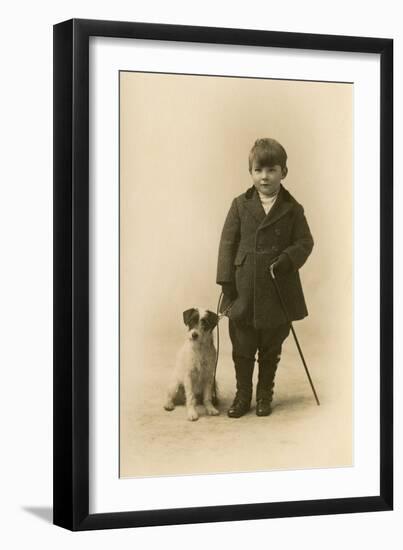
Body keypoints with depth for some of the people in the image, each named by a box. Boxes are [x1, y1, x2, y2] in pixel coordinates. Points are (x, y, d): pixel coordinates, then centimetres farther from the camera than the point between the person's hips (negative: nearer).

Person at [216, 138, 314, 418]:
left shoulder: (292, 209, -1)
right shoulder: (241, 205, 0)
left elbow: (305, 242, 3)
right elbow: (228, 242, 0)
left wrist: (289, 258, -17)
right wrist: (227, 281, -5)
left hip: (278, 290, 0)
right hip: (244, 289, 0)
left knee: (271, 348, 12)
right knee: (242, 347, 7)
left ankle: (265, 395, 27)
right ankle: (243, 396, 21)